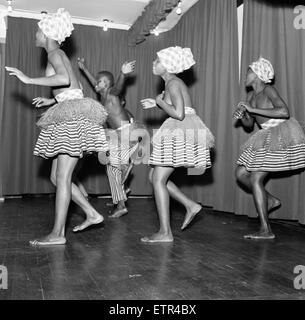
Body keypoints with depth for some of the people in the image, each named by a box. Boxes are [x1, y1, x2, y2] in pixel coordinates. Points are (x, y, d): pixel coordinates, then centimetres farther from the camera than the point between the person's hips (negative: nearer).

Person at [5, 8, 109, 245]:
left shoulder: (55, 53, -5)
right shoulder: (59, 55, 22)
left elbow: (63, 79, -27)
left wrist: (28, 80, -22)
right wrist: (49, 101, 36)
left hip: (73, 118, -9)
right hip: (71, 119, 9)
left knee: (62, 177, -7)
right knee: (57, 177, 11)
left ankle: (57, 234, -1)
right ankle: (92, 214, 16)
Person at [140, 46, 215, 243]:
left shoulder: (173, 83, -11)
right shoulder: (173, 82, 19)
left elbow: (178, 114, -21)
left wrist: (160, 101, -7)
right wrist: (157, 104, 15)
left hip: (180, 133, -10)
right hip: (180, 133, 10)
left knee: (159, 179, -7)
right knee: (155, 176, 12)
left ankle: (165, 233, -3)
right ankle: (191, 205, 13)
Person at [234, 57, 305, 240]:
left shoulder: (269, 90, -14)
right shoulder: (251, 96, 10)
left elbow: (284, 112, -30)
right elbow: (249, 125, 17)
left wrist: (253, 110, -26)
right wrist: (241, 116, -5)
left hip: (282, 137, -9)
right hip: (265, 138, 9)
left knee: (255, 179, -13)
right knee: (241, 173, 5)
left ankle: (266, 231, -6)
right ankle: (271, 200, 21)